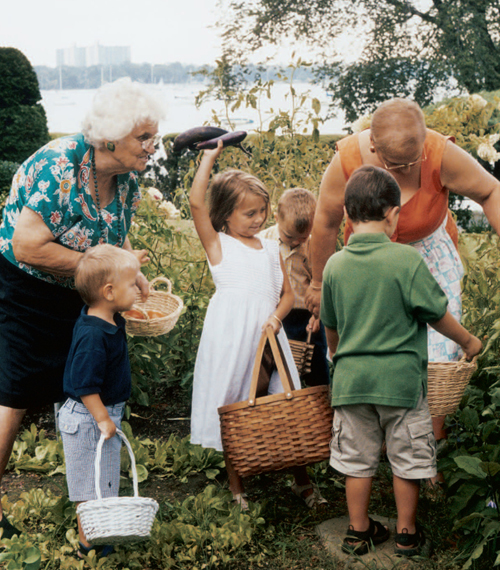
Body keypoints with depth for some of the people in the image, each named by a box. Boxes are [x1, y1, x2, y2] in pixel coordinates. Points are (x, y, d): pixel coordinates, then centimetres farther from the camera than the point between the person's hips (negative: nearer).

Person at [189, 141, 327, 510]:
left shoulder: (271, 250, 15)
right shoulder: (218, 244, 2)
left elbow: (287, 293, 15)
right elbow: (197, 203, -11)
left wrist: (277, 316, -6)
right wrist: (210, 158, -4)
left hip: (267, 335, 4)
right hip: (230, 338, -4)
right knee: (233, 411, 4)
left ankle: (302, 479, 20)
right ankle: (236, 487, 20)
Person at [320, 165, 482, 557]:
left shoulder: (335, 265, -1)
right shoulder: (407, 259, -14)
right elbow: (438, 314, -7)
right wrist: (468, 341, 12)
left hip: (351, 379, 4)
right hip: (402, 378, -3)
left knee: (357, 461, 15)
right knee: (407, 460, 13)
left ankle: (359, 531, 26)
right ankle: (407, 534, 25)